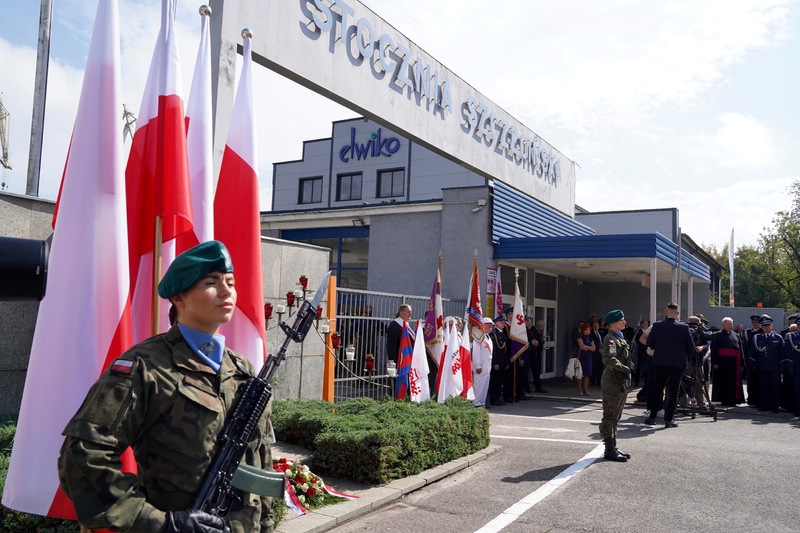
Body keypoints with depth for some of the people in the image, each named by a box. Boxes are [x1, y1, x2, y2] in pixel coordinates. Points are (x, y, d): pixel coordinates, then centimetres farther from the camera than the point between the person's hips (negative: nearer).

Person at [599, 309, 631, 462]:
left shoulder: (620, 338, 17)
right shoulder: (610, 339, -14)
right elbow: (609, 359, -30)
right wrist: (624, 368, -21)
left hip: (621, 382, 10)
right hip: (613, 383, -10)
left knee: (615, 417, 15)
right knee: (610, 418, -3)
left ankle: (613, 448, 23)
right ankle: (609, 450, 2)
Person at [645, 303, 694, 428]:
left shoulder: (657, 326, -5)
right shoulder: (684, 327, -6)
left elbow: (649, 343, 3)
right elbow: (691, 348, -2)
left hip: (660, 362, 1)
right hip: (678, 363, -1)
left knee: (656, 390, 12)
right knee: (673, 392, 5)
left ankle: (652, 416, 15)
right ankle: (668, 419, 5)